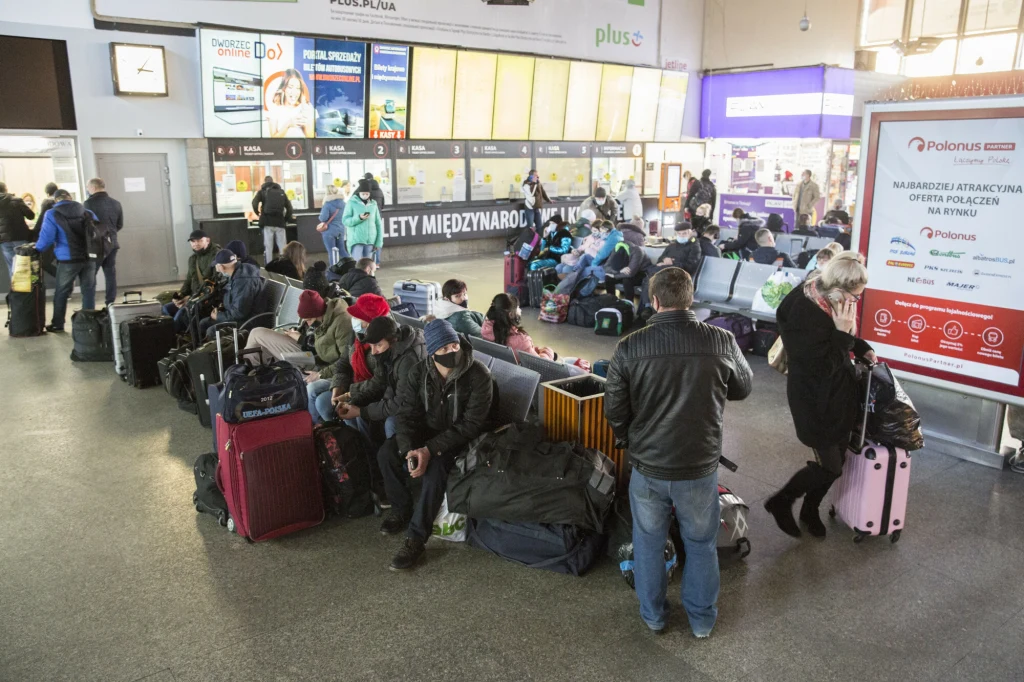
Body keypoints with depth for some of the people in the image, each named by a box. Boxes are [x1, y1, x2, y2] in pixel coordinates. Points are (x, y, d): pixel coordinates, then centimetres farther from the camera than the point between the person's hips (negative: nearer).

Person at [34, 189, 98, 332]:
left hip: (68, 260, -3)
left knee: (61, 292, 9)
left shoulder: (52, 215, -1)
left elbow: (46, 238, -7)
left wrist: (37, 249, 10)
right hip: (89, 258, 3)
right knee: (88, 290, 9)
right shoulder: (88, 213, 10)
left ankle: (57, 324, 16)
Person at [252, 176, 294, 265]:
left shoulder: (262, 191, 8)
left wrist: (258, 213, 6)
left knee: (268, 247, 1)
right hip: (280, 222, 2)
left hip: (268, 222, -2)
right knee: (283, 247, 5)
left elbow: (255, 203, -9)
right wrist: (286, 220, 15)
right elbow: (289, 208, 10)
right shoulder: (281, 192, 16)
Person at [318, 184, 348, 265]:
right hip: (341, 229, 6)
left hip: (329, 231, -5)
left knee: (331, 251, 2)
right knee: (342, 250, 17)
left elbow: (323, 218, -19)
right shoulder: (343, 203, 1)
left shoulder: (327, 204, -17)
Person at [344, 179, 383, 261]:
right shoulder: (351, 203, -1)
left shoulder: (373, 204, 7)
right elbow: (345, 221, -4)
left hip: (370, 240, 3)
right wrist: (359, 218, -21)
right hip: (356, 240, -3)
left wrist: (379, 242, 5)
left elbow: (378, 224, 9)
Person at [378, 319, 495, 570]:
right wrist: (409, 450, -29)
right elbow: (406, 415, -9)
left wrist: (430, 449, -31)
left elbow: (471, 425, -24)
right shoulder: (419, 374, -10)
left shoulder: (478, 375, -23)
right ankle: (402, 509, 8)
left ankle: (416, 538, -20)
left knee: (436, 467, -31)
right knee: (386, 453, -15)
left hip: (462, 439, -5)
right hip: (427, 431, 5)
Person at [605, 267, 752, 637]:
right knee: (701, 544, 21)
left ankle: (653, 614, 37)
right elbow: (742, 389, 5)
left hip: (647, 467, 0)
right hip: (701, 467, 1)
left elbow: (614, 411, -8)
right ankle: (702, 619, 37)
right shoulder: (722, 342, -13)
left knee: (649, 542, 20)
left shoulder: (629, 347, -15)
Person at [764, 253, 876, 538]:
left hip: (838, 394, 9)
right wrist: (843, 333, -29)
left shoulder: (826, 300, -4)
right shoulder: (805, 315, -31)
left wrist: (862, 348, 3)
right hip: (817, 402, -9)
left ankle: (810, 510, 39)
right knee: (830, 467, 1)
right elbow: (823, 366, -27)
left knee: (836, 459, 18)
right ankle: (780, 503, 23)